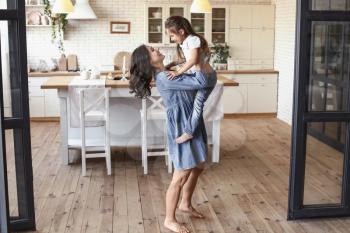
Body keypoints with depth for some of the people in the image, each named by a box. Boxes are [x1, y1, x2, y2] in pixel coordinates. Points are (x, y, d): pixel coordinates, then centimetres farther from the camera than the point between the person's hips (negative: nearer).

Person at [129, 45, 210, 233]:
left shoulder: (167, 72, 7)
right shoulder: (165, 79, -24)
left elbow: (193, 82, 21)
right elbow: (200, 83, -28)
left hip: (191, 124, 10)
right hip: (182, 128, -10)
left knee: (198, 167, 22)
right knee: (181, 176, 0)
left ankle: (185, 204, 42)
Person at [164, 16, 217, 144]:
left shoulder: (193, 39, -21)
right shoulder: (183, 42, 7)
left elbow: (193, 60, -32)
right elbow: (184, 59, 22)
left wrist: (178, 72, -33)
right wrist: (171, 64, 10)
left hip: (206, 76, -10)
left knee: (198, 102, -17)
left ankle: (188, 132, -18)